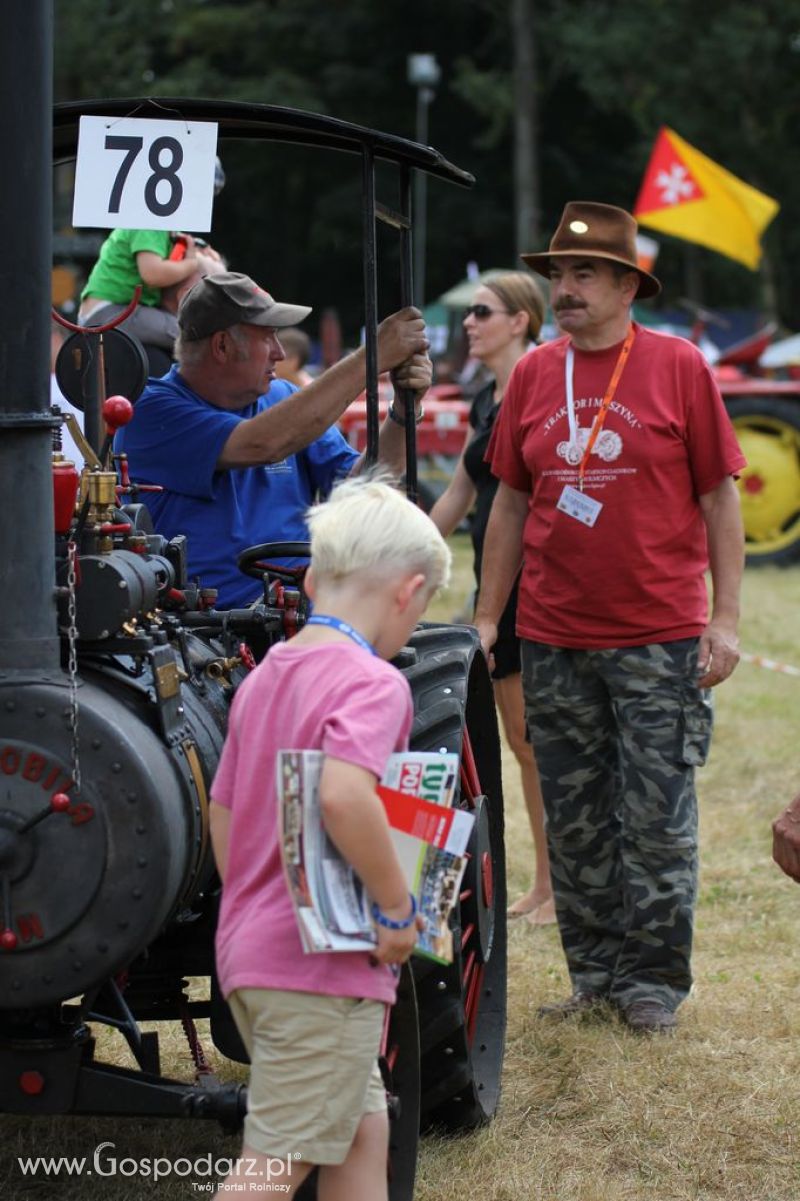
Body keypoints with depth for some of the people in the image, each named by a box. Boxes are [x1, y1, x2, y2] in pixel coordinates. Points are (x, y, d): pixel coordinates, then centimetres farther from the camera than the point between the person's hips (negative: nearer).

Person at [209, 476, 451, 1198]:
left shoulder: (264, 677, 12)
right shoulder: (372, 683, -14)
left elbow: (222, 809, 17)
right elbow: (343, 794, -32)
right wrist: (396, 904, -20)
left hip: (247, 951, 9)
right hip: (322, 968, -9)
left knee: (362, 1127, 18)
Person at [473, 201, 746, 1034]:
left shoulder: (677, 366, -2)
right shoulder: (533, 376, 8)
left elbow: (719, 497, -1)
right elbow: (510, 503, 14)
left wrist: (725, 618, -6)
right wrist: (487, 618, 11)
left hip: (660, 639, -3)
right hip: (553, 643, 4)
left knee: (658, 821, -1)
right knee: (574, 824, 8)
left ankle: (654, 982, 10)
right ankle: (595, 974, 19)